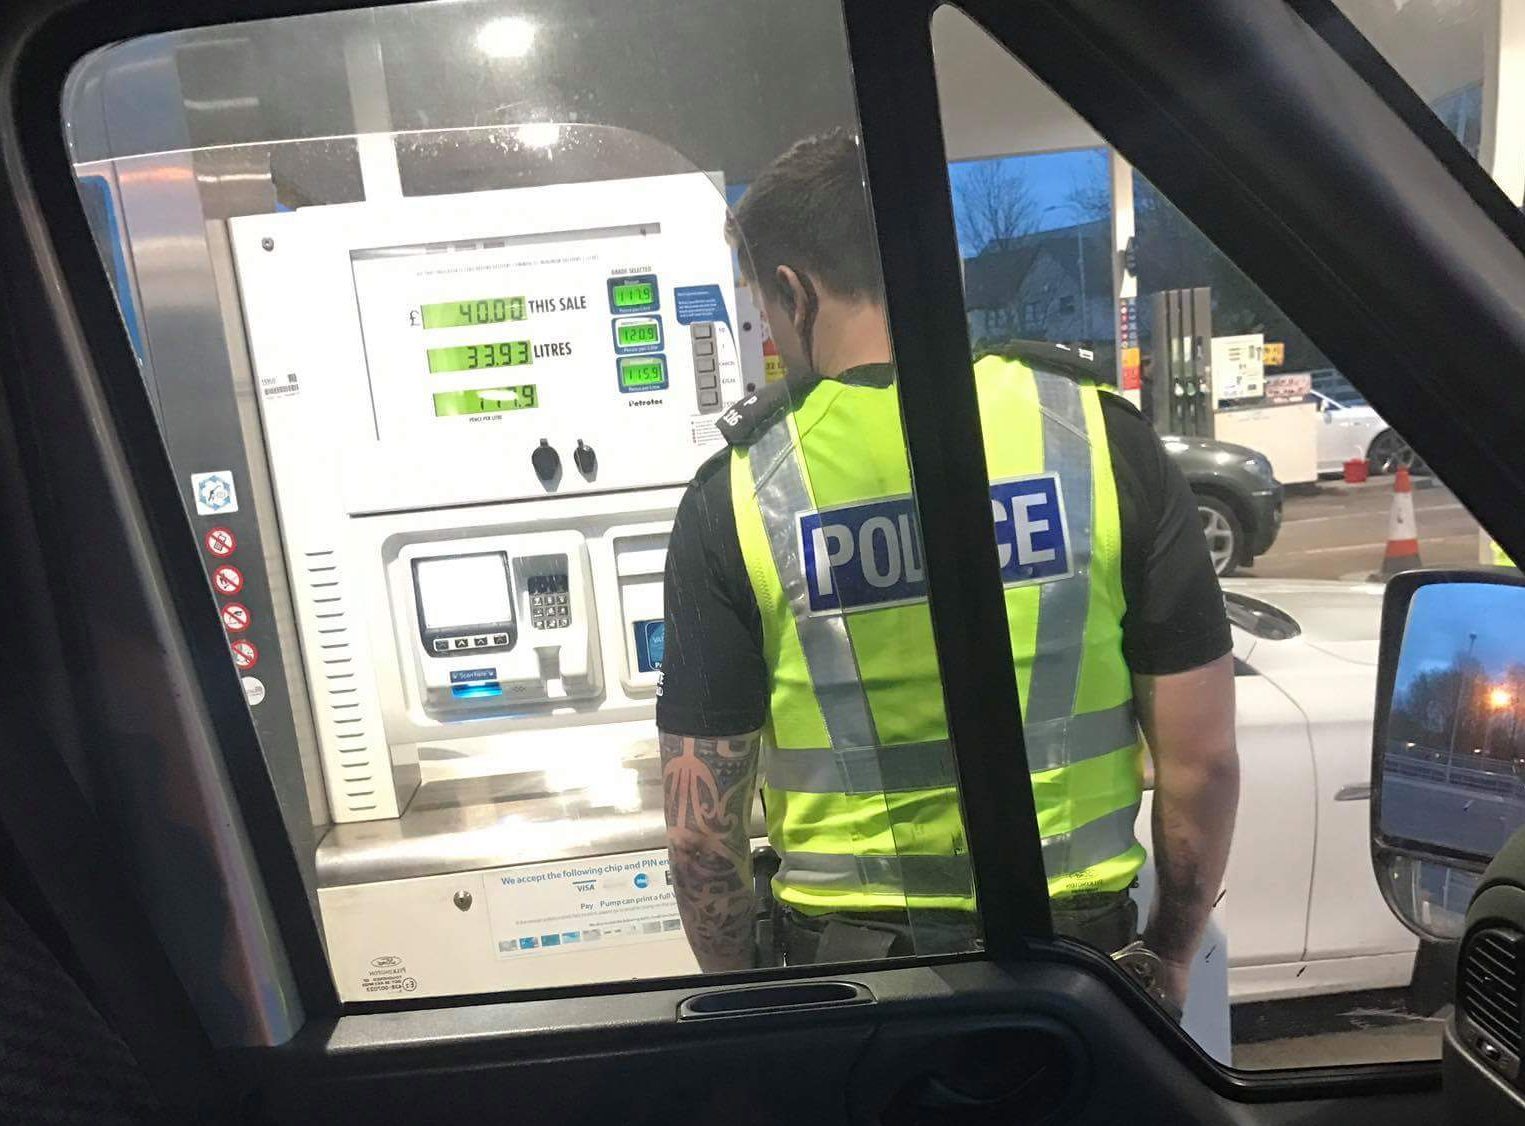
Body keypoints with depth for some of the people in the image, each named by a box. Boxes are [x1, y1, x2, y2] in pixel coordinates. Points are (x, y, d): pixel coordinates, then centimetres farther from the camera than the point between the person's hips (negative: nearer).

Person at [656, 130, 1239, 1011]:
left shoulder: (736, 499, -14)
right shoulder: (1101, 437, -11)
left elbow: (702, 826, -10)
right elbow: (1203, 758, -6)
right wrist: (1172, 953, 11)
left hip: (846, 968, 0)